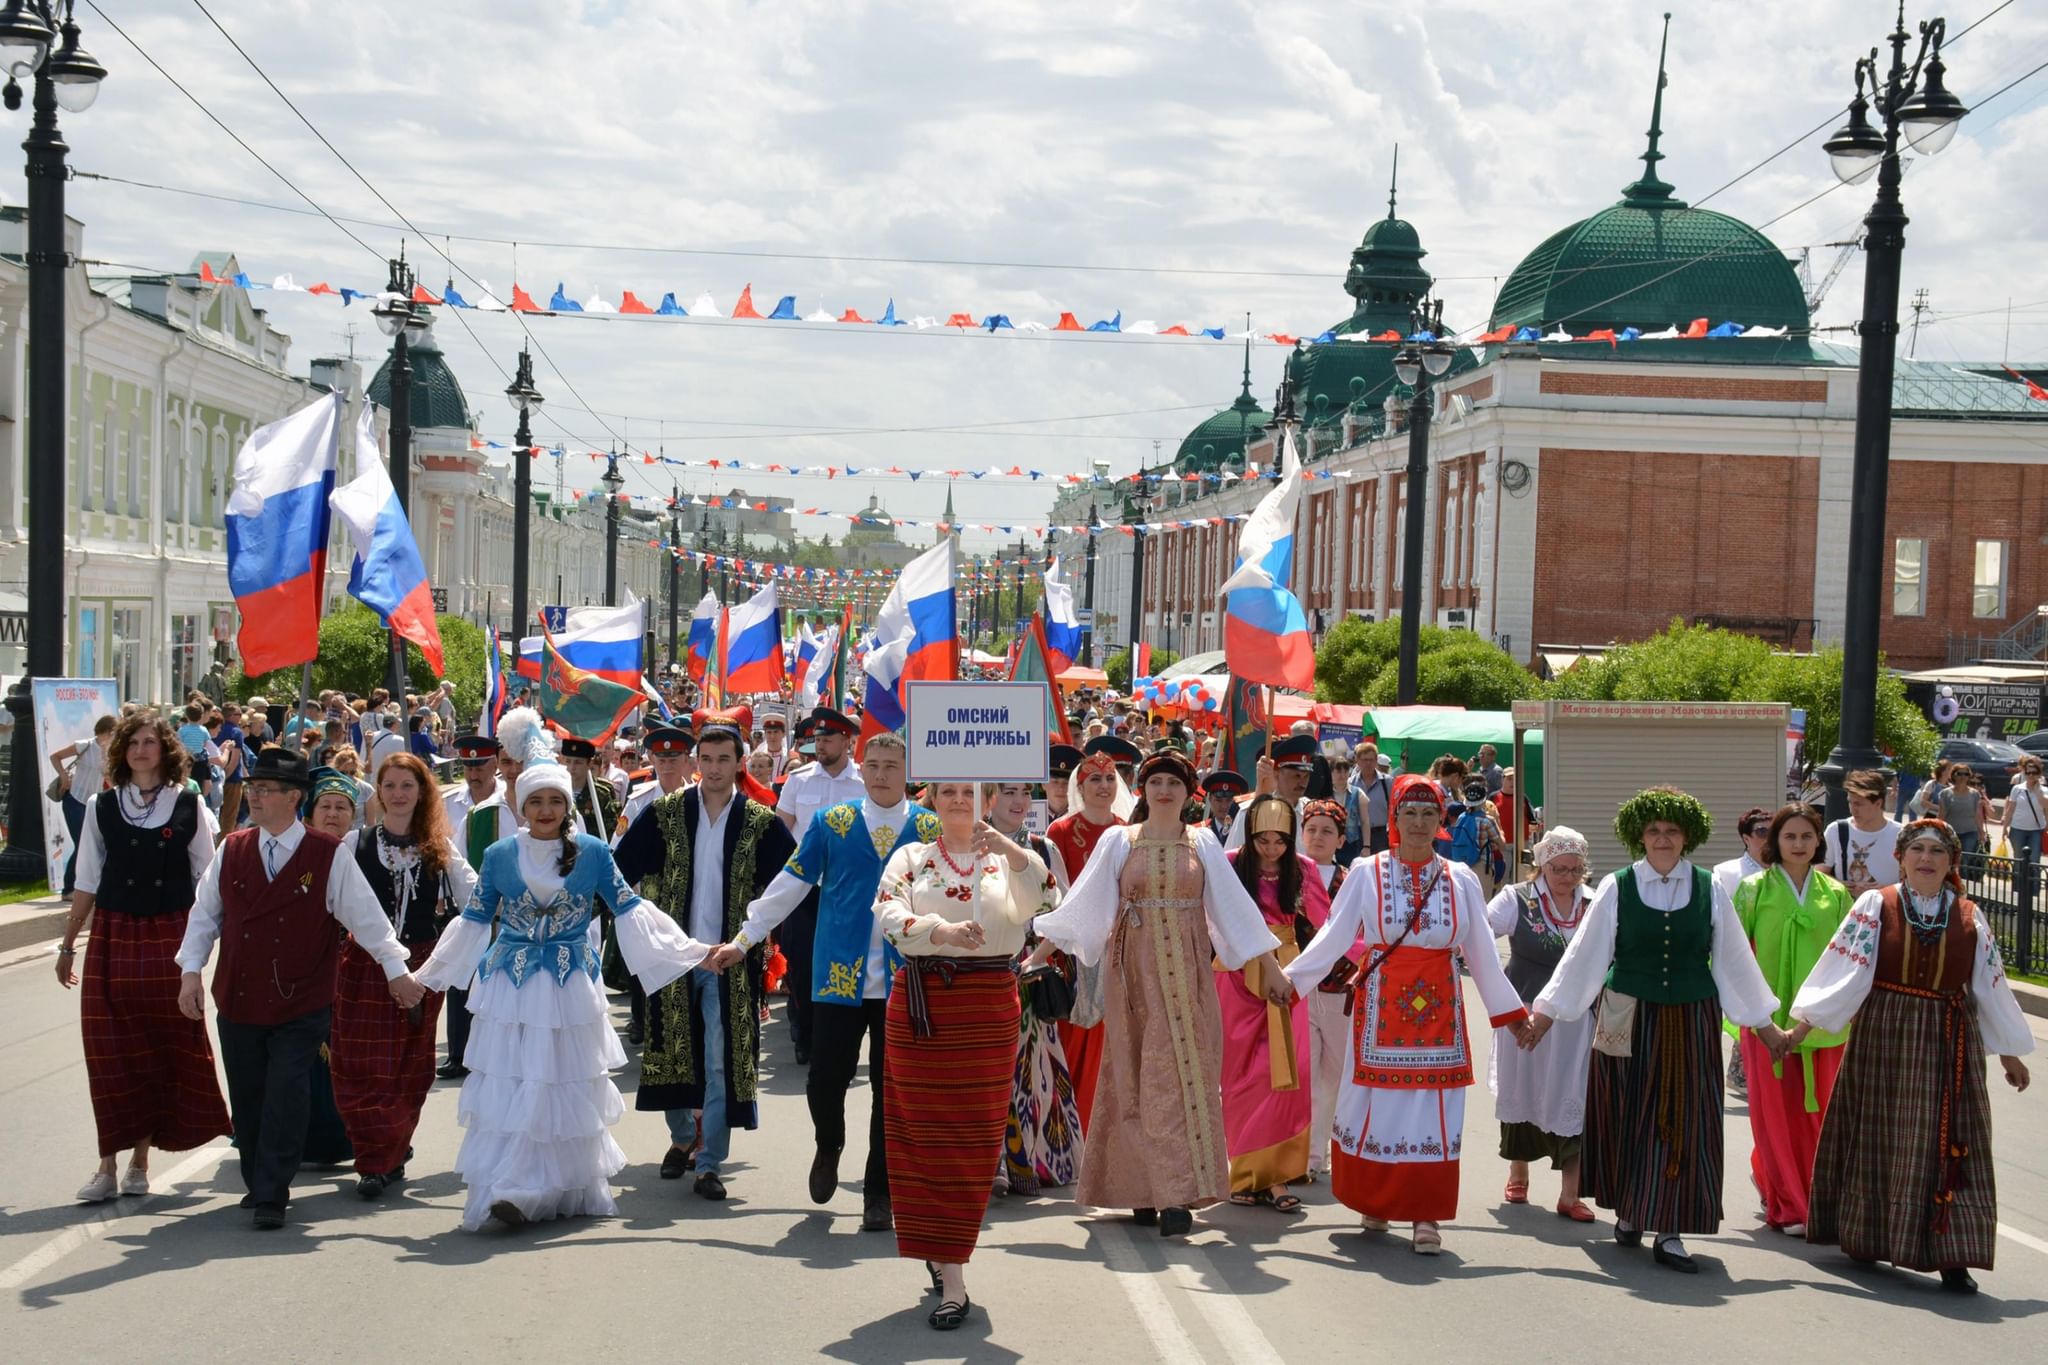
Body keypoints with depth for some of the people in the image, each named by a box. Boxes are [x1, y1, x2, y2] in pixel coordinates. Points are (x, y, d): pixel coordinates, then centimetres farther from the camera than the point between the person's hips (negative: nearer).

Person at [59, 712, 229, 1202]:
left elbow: (207, 878, 5)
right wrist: (68, 945, 8)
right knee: (110, 1052, 0)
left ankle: (140, 1161, 16)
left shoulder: (189, 805, 1)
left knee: (167, 1048, 4)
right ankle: (109, 1166, 6)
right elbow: (86, 882, 8)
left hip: (170, 937, 0)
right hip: (113, 937, 1)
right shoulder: (101, 806, 3)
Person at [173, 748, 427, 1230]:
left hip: (301, 1004, -3)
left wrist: (396, 969, -2)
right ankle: (257, 1184, 26)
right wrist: (191, 970, 0)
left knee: (285, 1098, -9)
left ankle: (271, 1197, -2)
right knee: (247, 1099, 9)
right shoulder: (231, 851, 4)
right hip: (238, 1000, 3)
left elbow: (365, 914, -2)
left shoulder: (329, 855, -5)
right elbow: (204, 914, 9)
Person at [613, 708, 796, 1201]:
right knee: (673, 1049, 11)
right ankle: (682, 1137, 33)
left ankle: (710, 1162, 3)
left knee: (722, 1060, -4)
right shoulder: (665, 813, 2)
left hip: (731, 960, -2)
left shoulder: (761, 822, -2)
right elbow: (620, 868, 3)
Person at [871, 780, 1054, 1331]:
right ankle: (951, 1277, 9)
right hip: (920, 1007, 1)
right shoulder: (911, 857, 9)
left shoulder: (1005, 859, 8)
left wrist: (1007, 847, -28)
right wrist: (944, 931, -24)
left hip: (987, 1011, 0)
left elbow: (1039, 899, -13)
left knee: (971, 1140, -1)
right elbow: (889, 915, -7)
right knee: (924, 1135, 0)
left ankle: (944, 1253, 11)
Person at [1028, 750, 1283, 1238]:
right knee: (1138, 1075, 0)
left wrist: (1270, 966, 8)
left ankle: (1175, 1193, -6)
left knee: (1185, 1070, -6)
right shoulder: (1118, 840, 4)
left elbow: (1235, 905, 9)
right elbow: (1082, 902, 4)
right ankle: (1144, 1189, 7)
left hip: (1186, 971, 1)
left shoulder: (1203, 843, 8)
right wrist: (1038, 955, -1)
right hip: (1134, 969, -1)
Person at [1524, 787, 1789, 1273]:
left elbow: (1733, 959, 9)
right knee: (1628, 1119, 5)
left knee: (1684, 1123, 0)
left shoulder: (1709, 889, 2)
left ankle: (1668, 1230, 4)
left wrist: (1764, 1023, 13)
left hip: (1691, 1022, 1)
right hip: (1629, 1021, -1)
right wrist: (1546, 1012, 0)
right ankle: (1628, 1210, 25)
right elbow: (1583, 954, 1)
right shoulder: (1616, 887, -2)